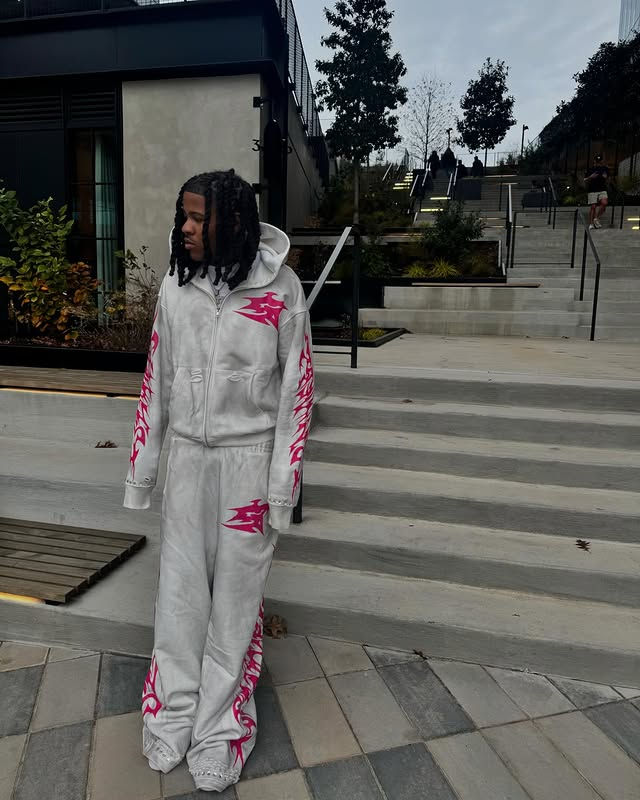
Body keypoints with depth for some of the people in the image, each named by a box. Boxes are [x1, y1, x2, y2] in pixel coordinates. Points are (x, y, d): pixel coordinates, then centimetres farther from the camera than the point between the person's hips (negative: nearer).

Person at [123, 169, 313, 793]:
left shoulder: (279, 288, -9)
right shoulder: (174, 286, 2)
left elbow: (297, 386, -8)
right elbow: (155, 380, 7)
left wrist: (283, 483, -9)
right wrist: (141, 468, 9)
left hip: (248, 456, -3)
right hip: (187, 454, 4)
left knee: (236, 587, 8)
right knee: (180, 583, 13)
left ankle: (218, 725, 29)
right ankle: (173, 712, 35)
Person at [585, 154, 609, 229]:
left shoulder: (604, 169, 10)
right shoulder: (590, 170, 4)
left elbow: (607, 179, 20)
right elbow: (585, 181, 4)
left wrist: (605, 177, -3)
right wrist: (591, 177, -15)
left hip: (602, 190, 2)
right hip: (592, 191, -2)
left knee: (604, 203, -20)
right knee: (593, 207, -5)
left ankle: (596, 219, -5)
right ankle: (591, 224, 4)